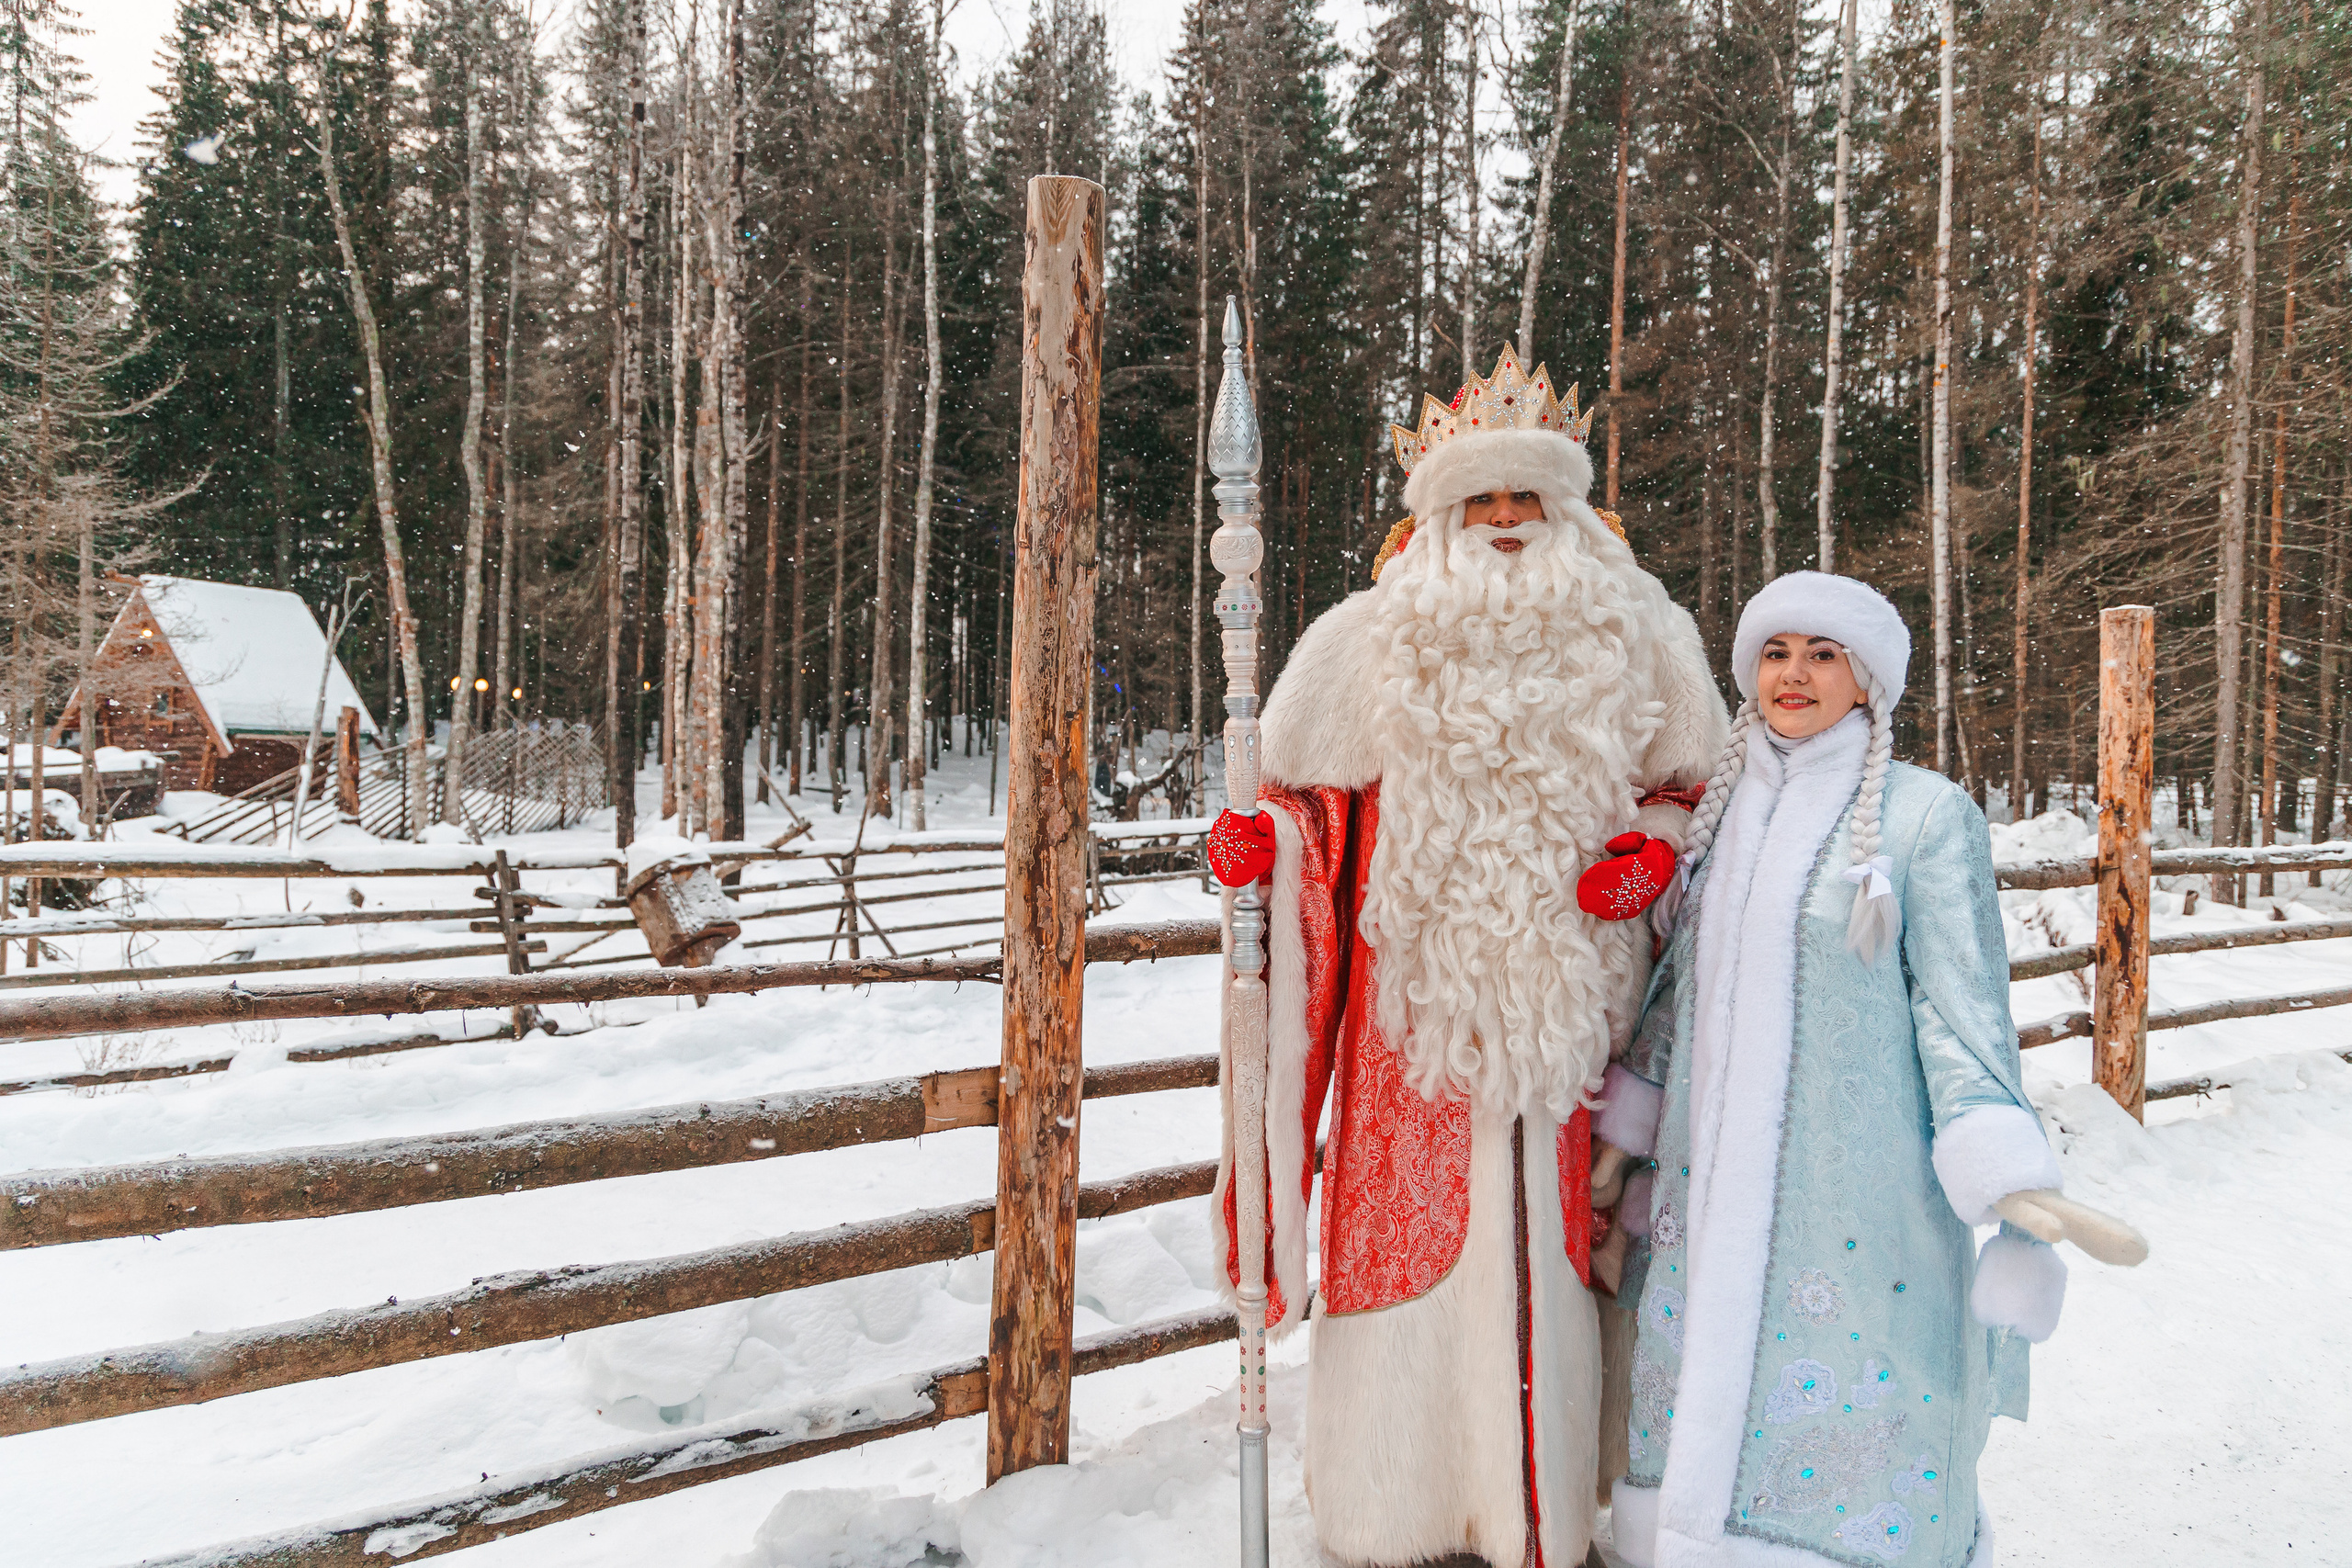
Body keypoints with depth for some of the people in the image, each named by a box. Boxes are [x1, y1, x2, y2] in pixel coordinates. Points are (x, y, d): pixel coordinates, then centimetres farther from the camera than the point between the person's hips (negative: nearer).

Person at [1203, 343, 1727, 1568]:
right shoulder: (1370, 642, 5)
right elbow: (1317, 796, 9)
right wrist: (1259, 837, -10)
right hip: (1416, 998, -1)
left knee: (1544, 1256, 6)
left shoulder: (1631, 640, 9)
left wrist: (1653, 848, -2)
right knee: (1409, 1240, 3)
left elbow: (1682, 784, 17)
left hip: (1563, 996, 2)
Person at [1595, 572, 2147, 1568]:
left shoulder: (1925, 812, -6)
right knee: (1708, 1397, 12)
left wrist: (2006, 1175, -19)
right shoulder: (1724, 810, 9)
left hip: (1854, 1183, -4)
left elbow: (1963, 1002, -8)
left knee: (1847, 1415, 4)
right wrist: (1626, 1130, 16)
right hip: (1716, 1177, 5)